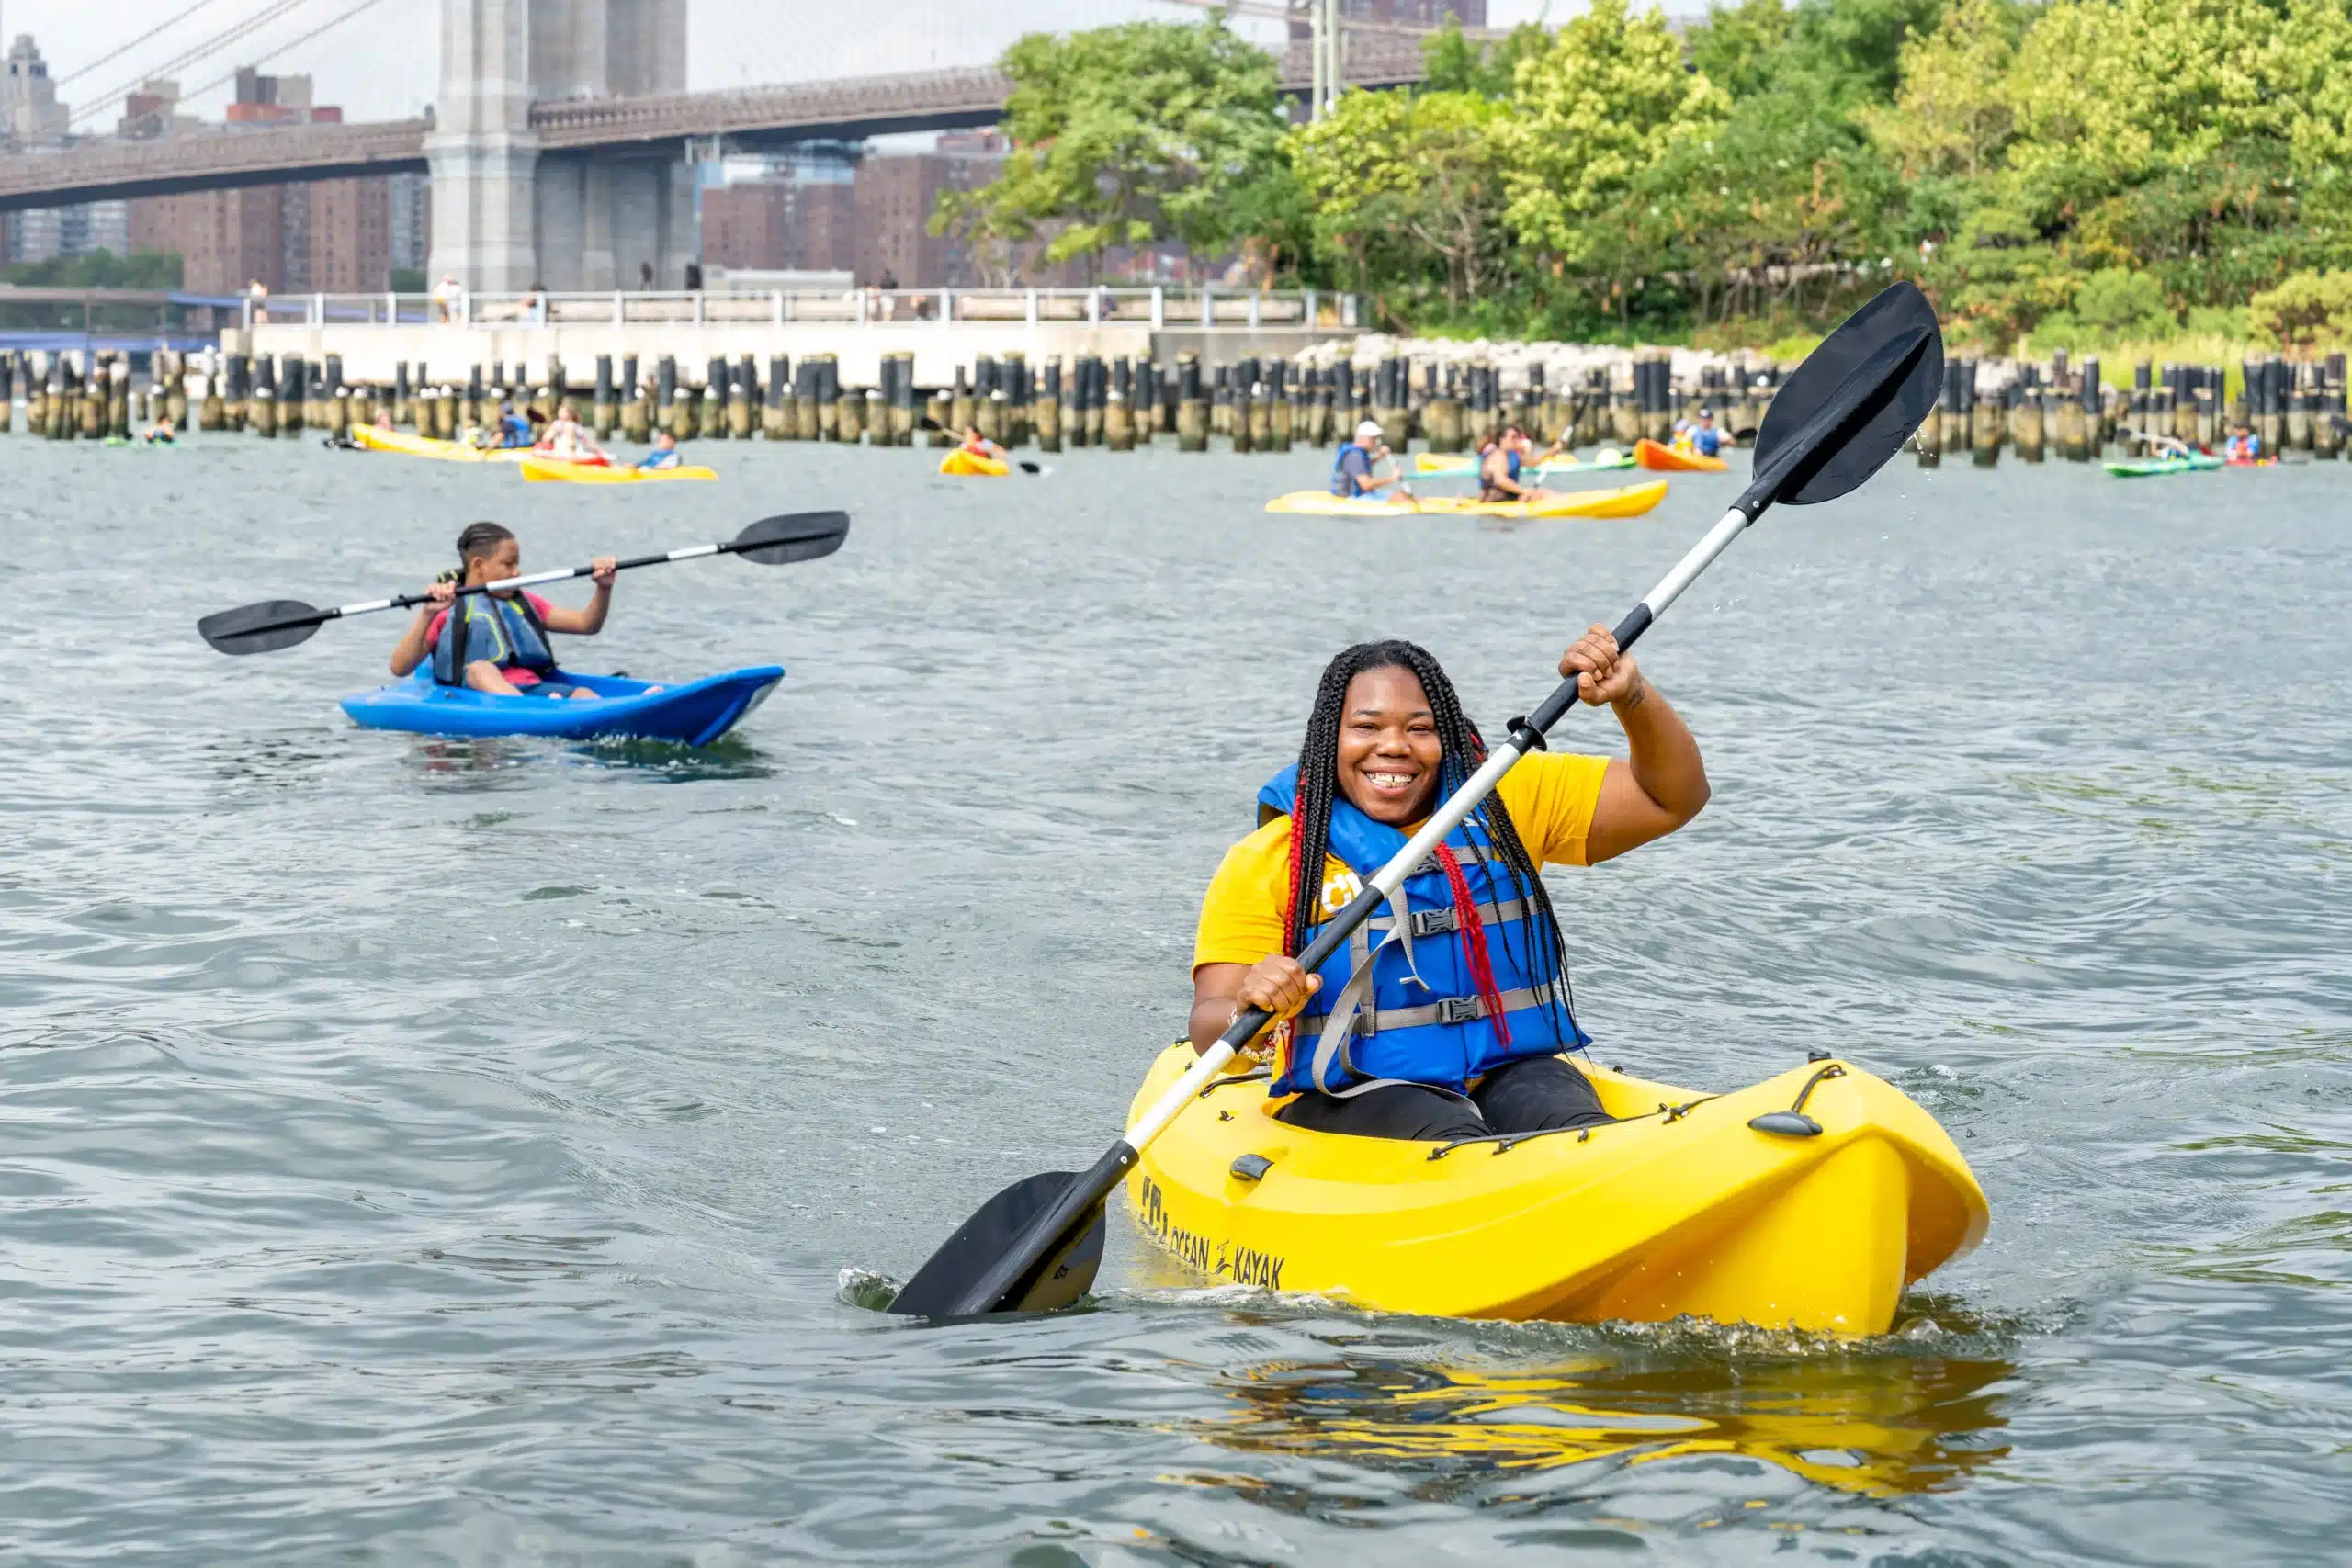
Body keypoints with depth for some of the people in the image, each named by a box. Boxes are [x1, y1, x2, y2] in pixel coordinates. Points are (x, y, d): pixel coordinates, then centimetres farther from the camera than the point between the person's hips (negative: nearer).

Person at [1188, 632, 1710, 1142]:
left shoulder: (1505, 802, 9)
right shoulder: (1266, 863, -1)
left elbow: (1672, 797, 10)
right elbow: (1210, 1034, -8)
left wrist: (1632, 696, -8)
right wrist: (1250, 1011, -32)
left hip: (1510, 1071, 2)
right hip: (1351, 1100, -2)